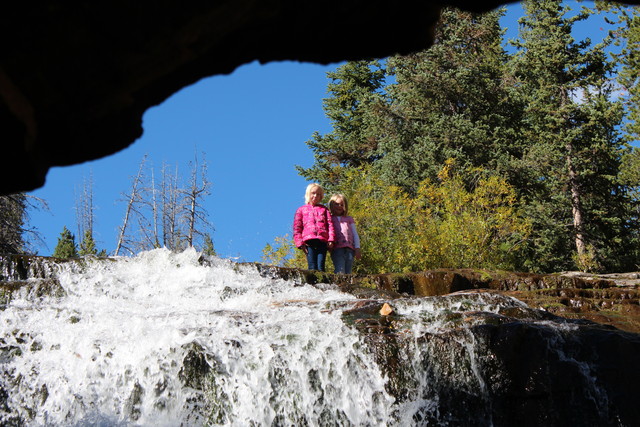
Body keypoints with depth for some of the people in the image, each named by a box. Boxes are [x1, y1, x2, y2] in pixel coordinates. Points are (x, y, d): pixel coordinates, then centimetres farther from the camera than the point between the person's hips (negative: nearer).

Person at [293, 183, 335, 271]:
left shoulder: (324, 209, 26)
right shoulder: (301, 210, 22)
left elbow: (330, 224, 14)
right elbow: (297, 228, 15)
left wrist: (331, 240, -1)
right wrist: (300, 243, 1)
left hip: (322, 240, 1)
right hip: (309, 241, -1)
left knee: (321, 267, -10)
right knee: (312, 267, -11)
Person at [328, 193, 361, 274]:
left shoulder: (349, 219, 25)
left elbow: (355, 234, 20)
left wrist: (357, 248, 8)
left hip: (349, 249, 3)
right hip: (337, 249, -3)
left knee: (348, 273, -3)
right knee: (340, 273, -19)